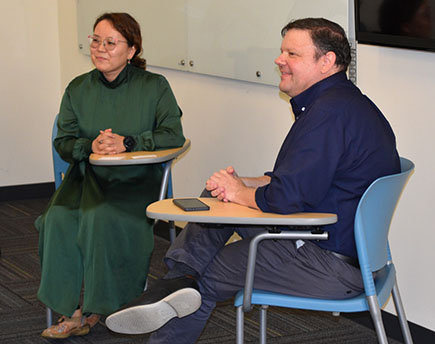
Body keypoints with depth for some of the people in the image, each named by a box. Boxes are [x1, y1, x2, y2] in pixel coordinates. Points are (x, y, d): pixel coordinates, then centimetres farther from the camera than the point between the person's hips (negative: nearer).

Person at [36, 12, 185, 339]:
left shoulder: (154, 86, 1)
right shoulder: (78, 89, 11)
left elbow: (173, 135, -6)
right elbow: (63, 142, 9)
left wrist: (127, 143, -19)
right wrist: (90, 146, -13)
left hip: (136, 177, -3)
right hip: (87, 174, 3)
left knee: (105, 217, -33)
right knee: (60, 218, -27)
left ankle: (92, 308, -16)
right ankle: (69, 309, -18)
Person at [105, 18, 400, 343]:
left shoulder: (330, 112, -24)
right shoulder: (346, 102, 12)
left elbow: (286, 198, -27)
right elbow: (298, 180, 17)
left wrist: (240, 193, -7)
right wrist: (242, 183, 2)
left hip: (334, 268, -11)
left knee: (206, 277, 1)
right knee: (219, 196, 11)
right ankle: (180, 281, 2)